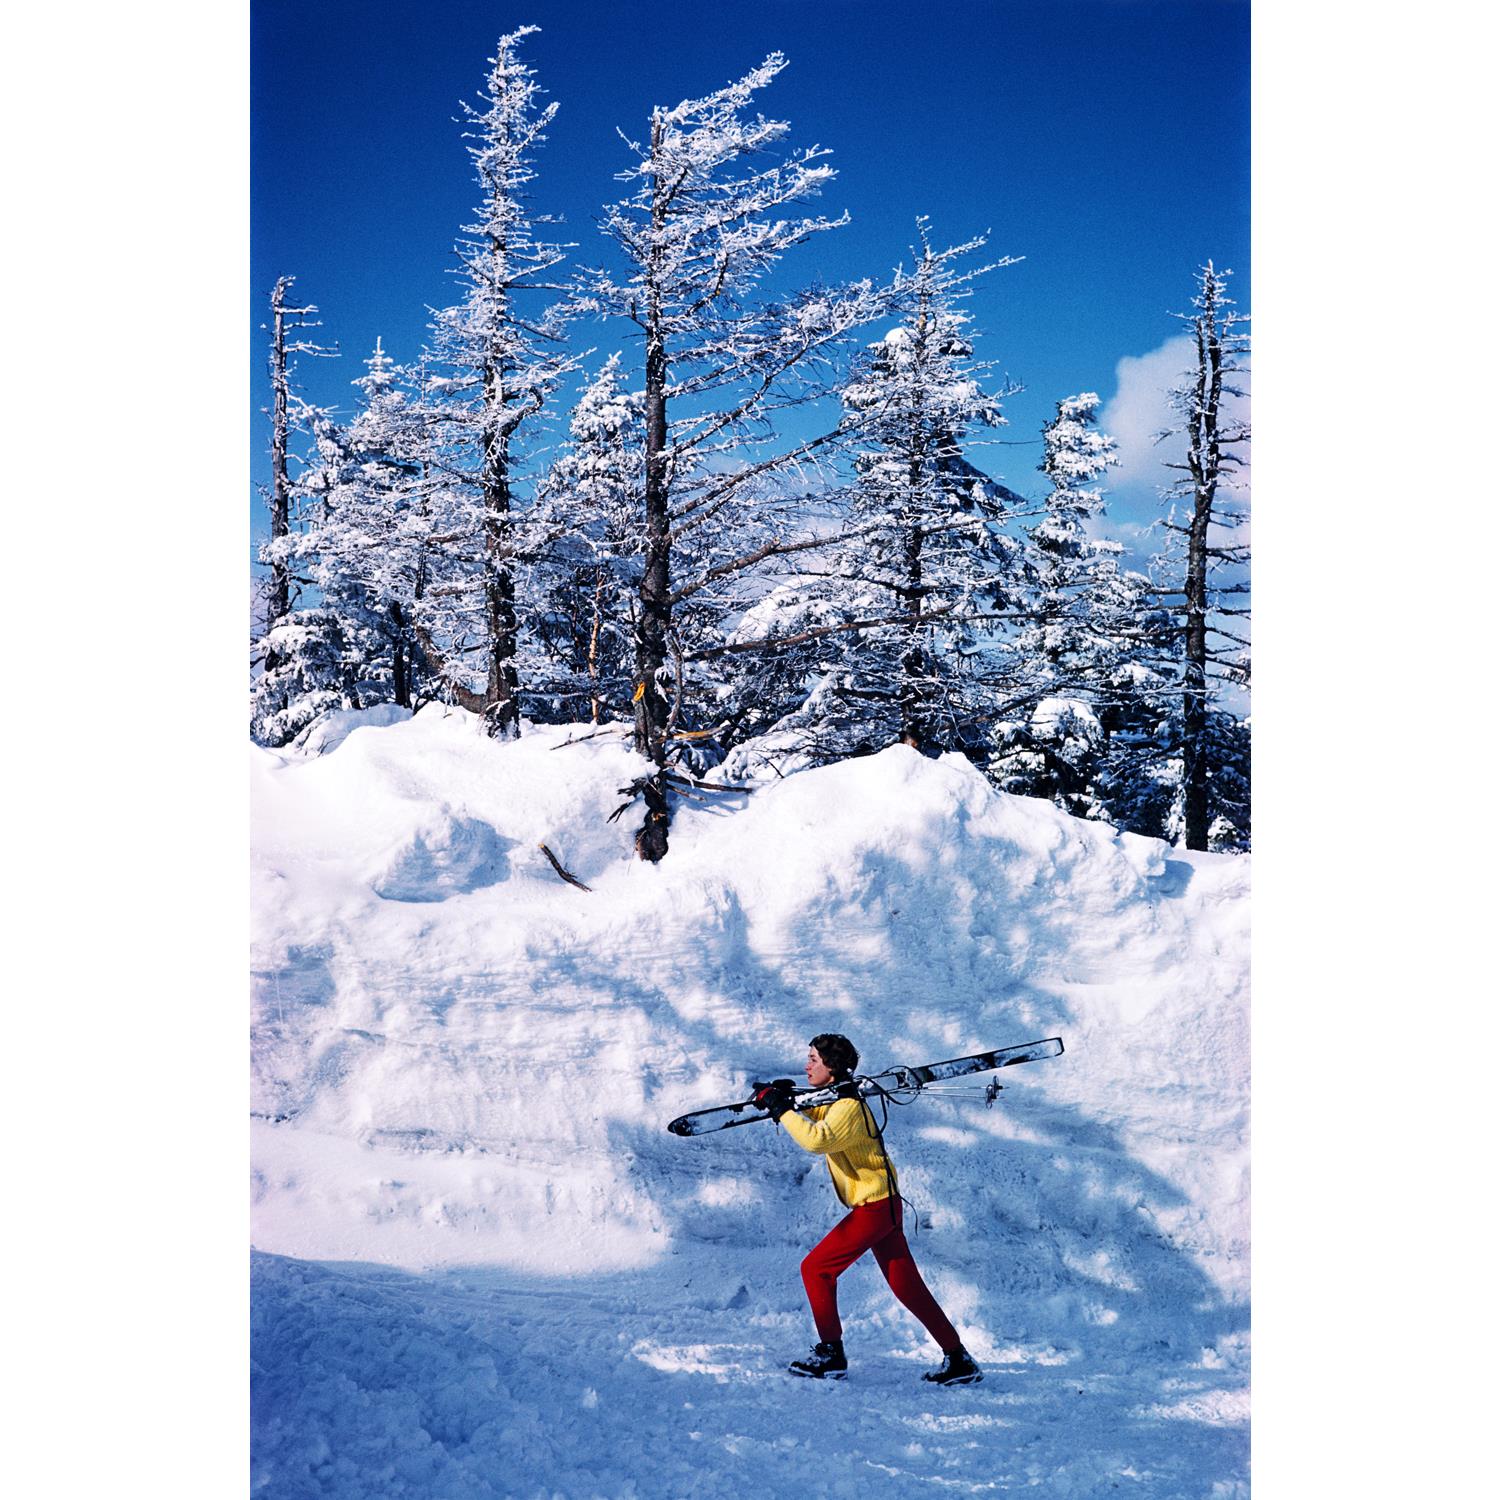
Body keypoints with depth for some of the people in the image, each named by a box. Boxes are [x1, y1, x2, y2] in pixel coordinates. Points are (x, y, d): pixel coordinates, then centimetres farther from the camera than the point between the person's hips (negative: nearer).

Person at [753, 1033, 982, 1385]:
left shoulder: (849, 1107, -19)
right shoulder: (833, 1100, 11)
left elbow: (816, 1139, -36)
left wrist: (781, 1110, -27)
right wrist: (784, 1096, 6)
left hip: (873, 1207, -10)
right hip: (882, 1205, 10)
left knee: (816, 1268, -3)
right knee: (907, 1286, 9)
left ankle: (830, 1354, 2)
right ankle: (958, 1360, 9)